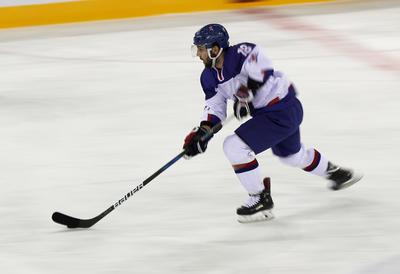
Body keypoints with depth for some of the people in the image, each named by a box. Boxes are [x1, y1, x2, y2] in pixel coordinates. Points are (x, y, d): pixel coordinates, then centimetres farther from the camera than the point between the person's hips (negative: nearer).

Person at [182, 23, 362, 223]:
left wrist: (247, 91, -38)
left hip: (283, 112, -11)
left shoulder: (240, 53, -26)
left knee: (235, 146, -18)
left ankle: (261, 199, -5)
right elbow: (214, 106, 2)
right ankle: (335, 173, 58)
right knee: (290, 153, 34)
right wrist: (202, 131, -12)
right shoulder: (209, 77, 1)